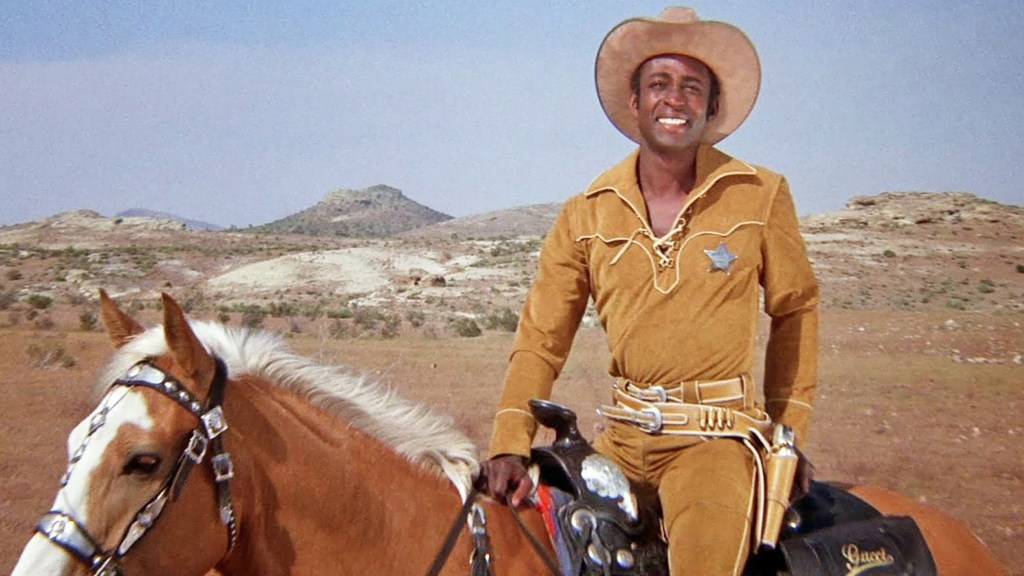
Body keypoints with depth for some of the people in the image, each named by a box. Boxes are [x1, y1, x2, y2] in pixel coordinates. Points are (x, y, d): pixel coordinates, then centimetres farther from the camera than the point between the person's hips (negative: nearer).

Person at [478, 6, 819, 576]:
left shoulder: (762, 197, -1)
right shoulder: (587, 214, 3)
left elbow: (795, 310, 10)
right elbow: (541, 337, 4)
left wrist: (790, 431, 7)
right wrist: (511, 444, -8)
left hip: (717, 435, -3)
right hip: (622, 435, 3)